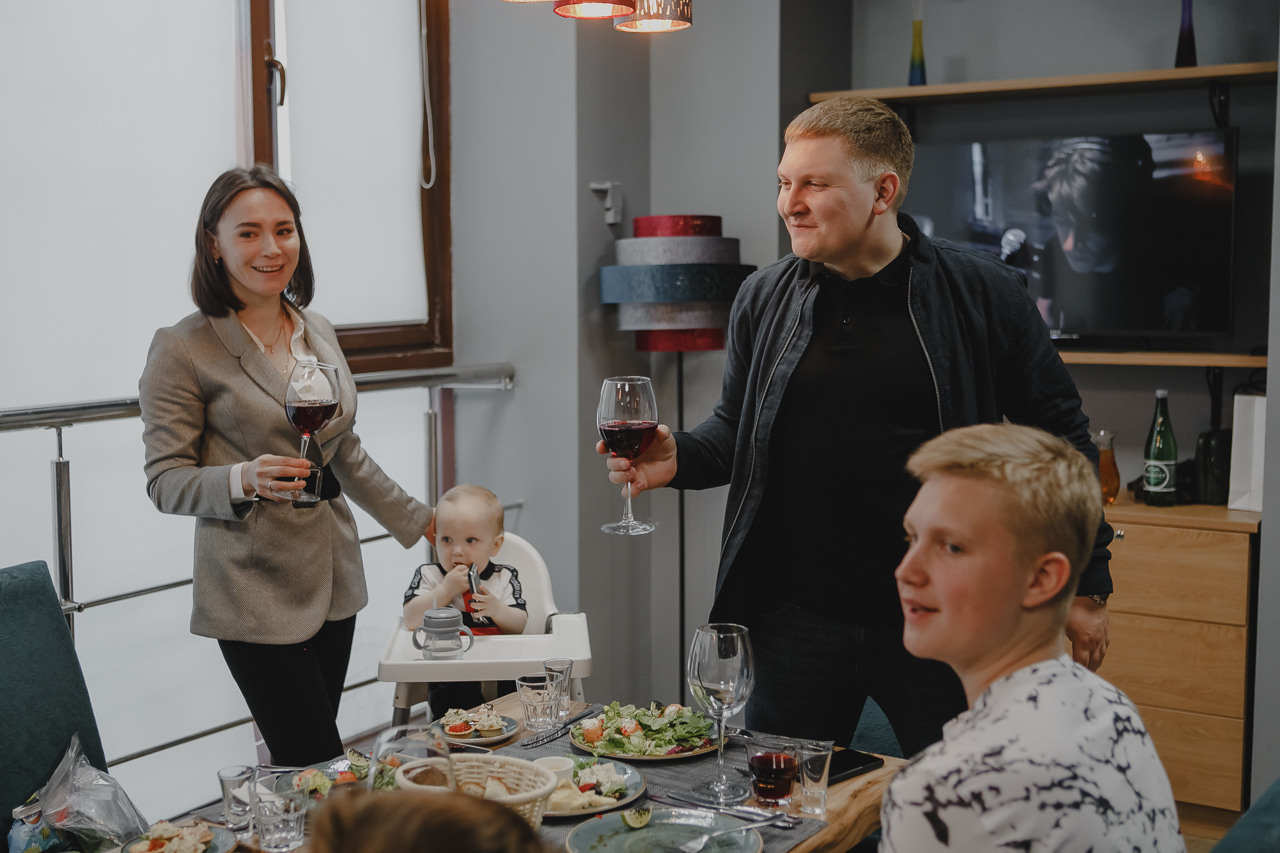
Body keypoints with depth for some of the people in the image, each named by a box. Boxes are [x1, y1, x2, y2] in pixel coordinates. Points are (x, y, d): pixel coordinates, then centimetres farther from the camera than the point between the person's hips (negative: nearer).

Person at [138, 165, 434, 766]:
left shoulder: (317, 333, 11)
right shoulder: (183, 349, -8)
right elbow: (165, 481, -7)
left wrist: (420, 521, 22)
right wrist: (245, 480, -25)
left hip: (333, 580, 6)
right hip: (255, 596, -6)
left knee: (312, 768, 6)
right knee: (318, 771, -8)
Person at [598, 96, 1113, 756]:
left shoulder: (982, 295, -5)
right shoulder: (762, 299, 4)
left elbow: (1060, 439, 1)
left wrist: (1087, 585, 0)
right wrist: (680, 459, -7)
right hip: (797, 621, 3)